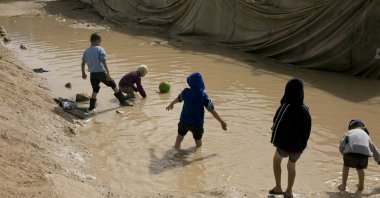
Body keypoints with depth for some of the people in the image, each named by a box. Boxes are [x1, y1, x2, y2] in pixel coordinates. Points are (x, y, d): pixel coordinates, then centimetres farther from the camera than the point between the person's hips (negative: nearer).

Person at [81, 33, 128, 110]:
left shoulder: (86, 51, 9)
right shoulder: (100, 49, -8)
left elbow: (83, 63, 14)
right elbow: (103, 61, -17)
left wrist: (83, 73, 26)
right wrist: (108, 72, -20)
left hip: (92, 73, 5)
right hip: (100, 72, -5)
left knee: (95, 89, 18)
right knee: (113, 84, 12)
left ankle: (92, 106, 9)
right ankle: (122, 99, 21)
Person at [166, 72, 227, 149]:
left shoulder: (186, 92, -10)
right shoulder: (203, 95, -18)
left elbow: (178, 99, 12)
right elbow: (212, 110, -15)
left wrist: (171, 104, 34)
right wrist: (222, 122, -6)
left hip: (184, 121, 2)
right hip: (197, 123, -2)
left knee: (180, 136, 27)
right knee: (198, 140, 21)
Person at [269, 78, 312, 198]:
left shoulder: (285, 107, -25)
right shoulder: (305, 109, -9)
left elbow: (277, 125, -18)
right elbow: (307, 129, 0)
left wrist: (274, 140, 0)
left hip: (284, 145, -3)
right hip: (299, 146, 3)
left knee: (276, 159, 30)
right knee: (292, 166, 30)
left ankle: (278, 188, 31)